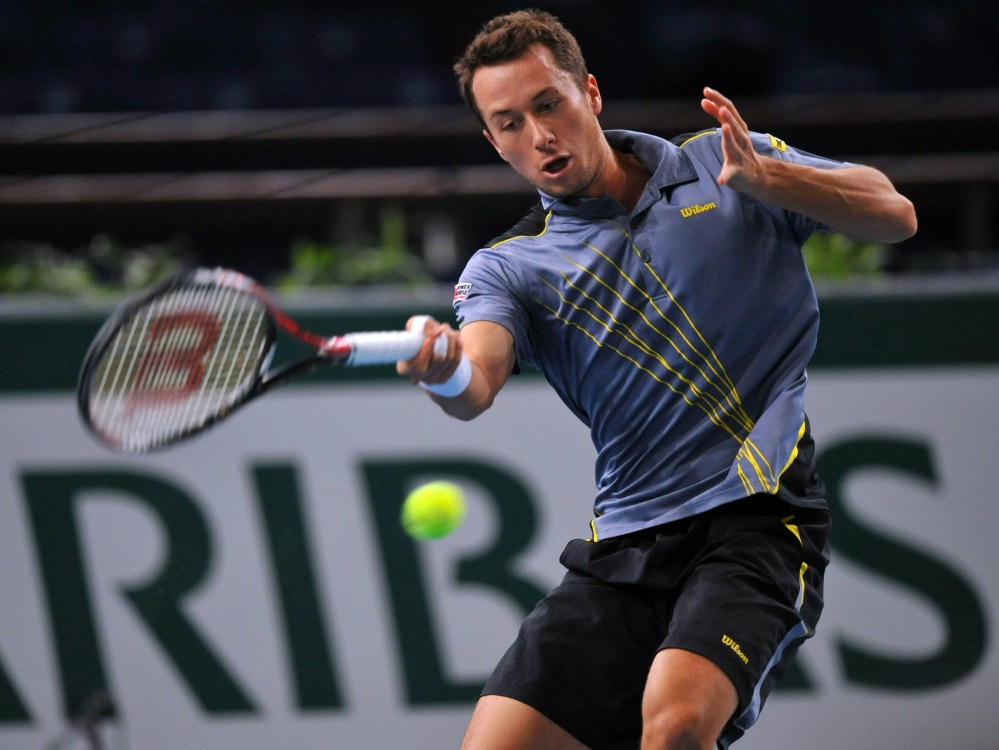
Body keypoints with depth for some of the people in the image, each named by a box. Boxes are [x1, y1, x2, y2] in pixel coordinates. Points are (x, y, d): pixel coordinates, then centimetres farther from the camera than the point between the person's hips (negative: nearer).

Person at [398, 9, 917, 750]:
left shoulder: (721, 168, 8)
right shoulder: (509, 266, 8)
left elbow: (895, 215, 0)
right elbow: (478, 386, -13)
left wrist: (763, 177, -16)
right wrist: (445, 373, -38)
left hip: (757, 519, -3)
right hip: (625, 546, 4)